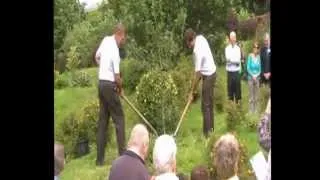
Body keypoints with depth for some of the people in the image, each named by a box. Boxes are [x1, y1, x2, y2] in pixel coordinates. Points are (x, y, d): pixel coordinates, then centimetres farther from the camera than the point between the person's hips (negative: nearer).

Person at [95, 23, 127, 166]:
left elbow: (97, 57, 19)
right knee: (119, 118, -1)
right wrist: (120, 89, 2)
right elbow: (117, 78, -16)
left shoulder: (106, 40, 5)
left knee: (103, 120, 9)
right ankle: (122, 154, -1)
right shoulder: (115, 51, -18)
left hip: (101, 83, 8)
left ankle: (100, 158, 11)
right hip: (110, 86, -8)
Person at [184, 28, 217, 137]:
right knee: (209, 104, 16)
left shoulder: (198, 51, -27)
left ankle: (207, 133, -4)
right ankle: (211, 129, 25)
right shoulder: (201, 38, -1)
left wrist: (191, 92, -16)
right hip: (211, 73, 10)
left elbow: (197, 74, -23)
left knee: (205, 106, -7)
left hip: (208, 76, -10)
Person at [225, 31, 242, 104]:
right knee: (230, 86, 4)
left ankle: (238, 100, 11)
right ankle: (231, 99, 13)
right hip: (230, 71, -1)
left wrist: (231, 59, -11)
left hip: (237, 71, 1)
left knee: (237, 86, 3)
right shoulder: (227, 48, 1)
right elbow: (228, 58, -12)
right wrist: (235, 60, -13)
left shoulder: (238, 48, 4)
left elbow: (238, 60, -5)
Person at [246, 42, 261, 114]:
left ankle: (255, 109, 19)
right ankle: (251, 109, 12)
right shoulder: (250, 56, -11)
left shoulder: (259, 56, -3)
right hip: (251, 77, -3)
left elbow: (260, 68, 3)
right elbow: (248, 68, -8)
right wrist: (253, 76, -13)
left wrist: (256, 75, -10)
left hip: (257, 77, 3)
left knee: (256, 94, 9)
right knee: (251, 95, 3)